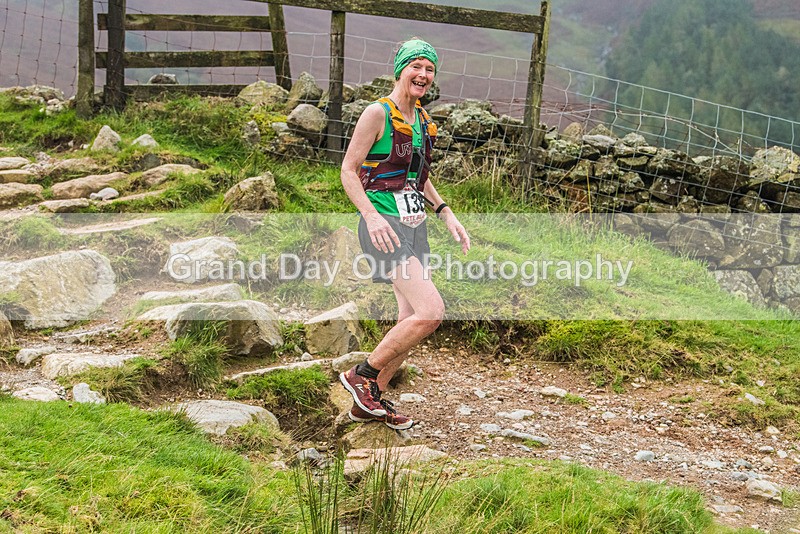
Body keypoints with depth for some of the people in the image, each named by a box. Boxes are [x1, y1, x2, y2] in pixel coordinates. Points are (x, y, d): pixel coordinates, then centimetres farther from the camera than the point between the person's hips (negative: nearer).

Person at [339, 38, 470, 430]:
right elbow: (348, 169, -11)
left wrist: (447, 215, 16)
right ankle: (361, 375, -1)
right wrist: (371, 216, -24)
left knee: (411, 318, 9)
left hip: (415, 225, 9)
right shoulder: (378, 113, -9)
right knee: (431, 312, -19)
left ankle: (369, 403, 22)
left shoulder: (422, 120, 15)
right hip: (384, 225, -9)